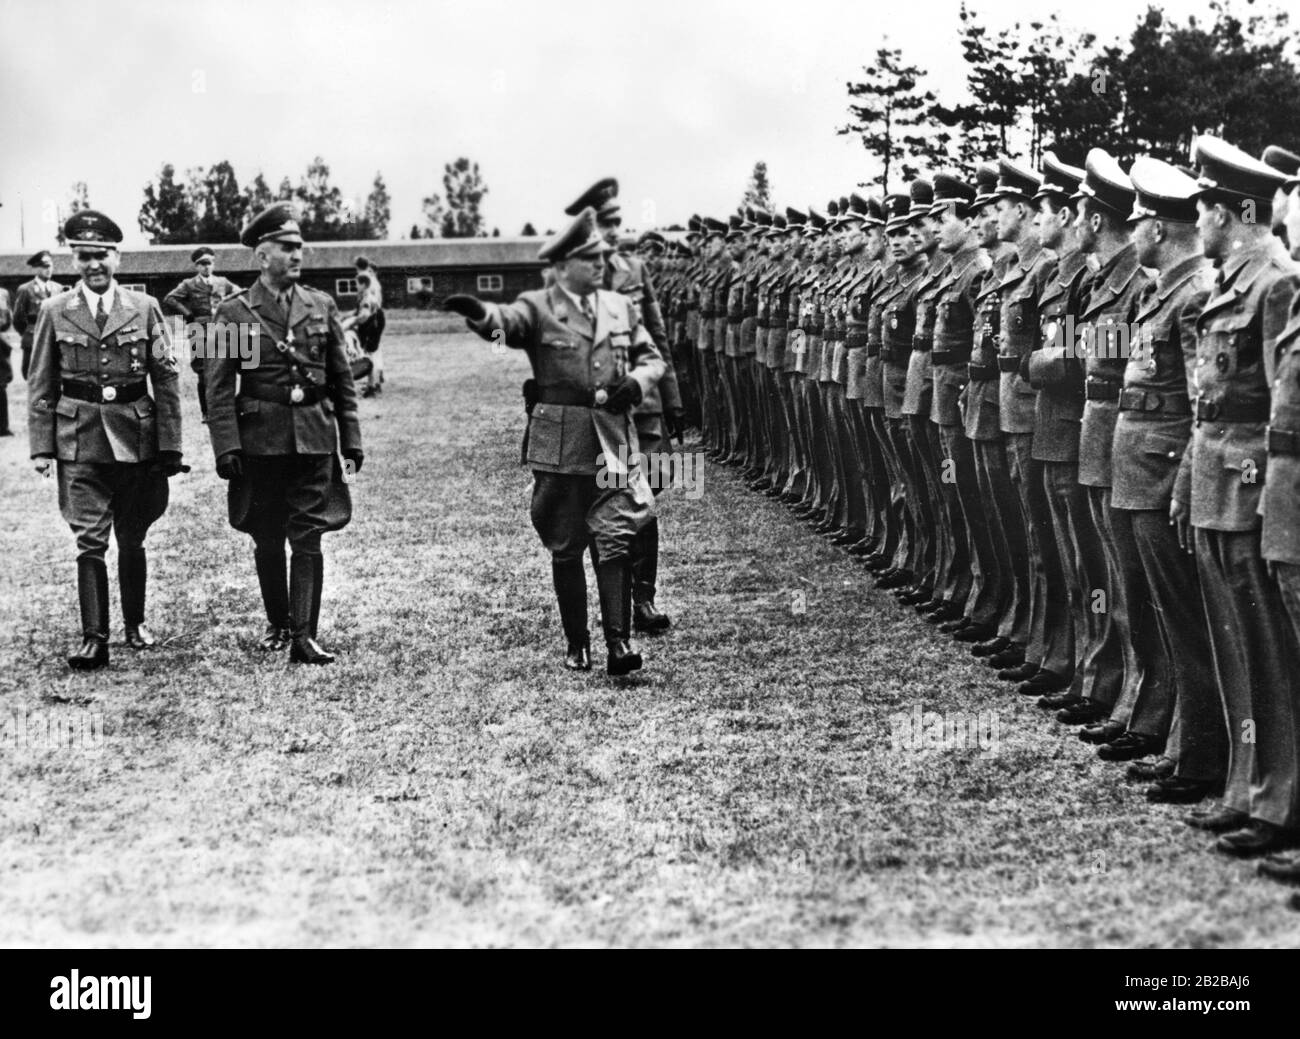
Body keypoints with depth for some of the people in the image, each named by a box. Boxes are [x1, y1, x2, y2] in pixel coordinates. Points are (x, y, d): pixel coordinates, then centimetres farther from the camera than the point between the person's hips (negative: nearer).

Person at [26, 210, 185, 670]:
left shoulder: (144, 308, 3)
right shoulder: (55, 312, 4)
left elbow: (167, 379, 3)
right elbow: (40, 386, 6)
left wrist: (170, 445, -1)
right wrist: (41, 446, -2)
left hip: (136, 438, 1)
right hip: (79, 441, -1)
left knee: (132, 540, 11)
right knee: (89, 541, -8)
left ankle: (135, 623, 29)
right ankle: (94, 639, -7)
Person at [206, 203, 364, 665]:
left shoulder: (321, 306, 8)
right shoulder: (234, 312, 0)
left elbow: (342, 379, 11)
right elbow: (220, 387, -3)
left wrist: (352, 440, 8)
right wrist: (226, 447, -11)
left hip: (314, 437, 1)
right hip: (260, 440, -1)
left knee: (308, 538, -4)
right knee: (267, 540, 9)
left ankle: (304, 636, -5)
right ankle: (277, 623, 27)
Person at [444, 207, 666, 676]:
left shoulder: (620, 308, 11)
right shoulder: (538, 307, -2)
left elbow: (651, 357, 19)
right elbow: (509, 320, -23)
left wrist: (636, 382, -4)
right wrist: (481, 313, -47)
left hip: (613, 440, 2)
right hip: (559, 444, -2)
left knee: (615, 540, -7)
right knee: (565, 547, 6)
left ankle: (619, 642, -8)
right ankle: (576, 645, 17)